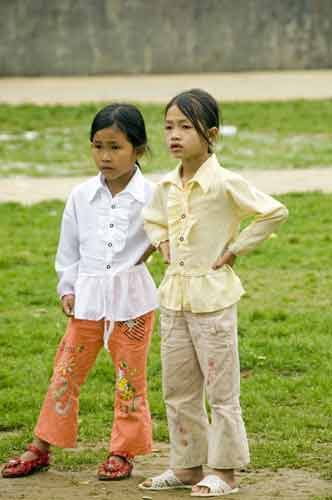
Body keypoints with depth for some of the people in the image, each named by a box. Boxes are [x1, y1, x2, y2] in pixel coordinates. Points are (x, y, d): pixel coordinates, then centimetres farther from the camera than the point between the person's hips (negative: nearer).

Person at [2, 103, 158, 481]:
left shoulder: (151, 196, -9)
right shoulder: (81, 196, 2)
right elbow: (68, 249, 10)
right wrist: (67, 289, 4)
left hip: (132, 300, -3)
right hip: (88, 299, 3)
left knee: (130, 378, 7)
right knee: (66, 372, 7)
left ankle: (123, 451, 19)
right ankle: (41, 448, 16)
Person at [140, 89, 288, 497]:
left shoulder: (225, 184, -14)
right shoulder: (166, 187, 6)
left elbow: (274, 212, -12)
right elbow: (152, 219, 27)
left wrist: (235, 249, -11)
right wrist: (162, 243, 8)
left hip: (212, 295, -7)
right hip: (174, 295, 7)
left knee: (221, 389, 1)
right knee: (177, 389, 12)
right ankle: (187, 466, 22)